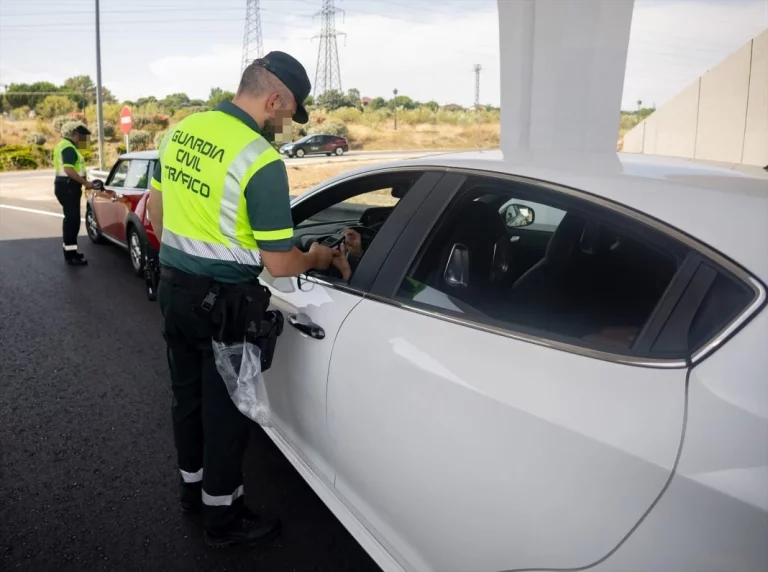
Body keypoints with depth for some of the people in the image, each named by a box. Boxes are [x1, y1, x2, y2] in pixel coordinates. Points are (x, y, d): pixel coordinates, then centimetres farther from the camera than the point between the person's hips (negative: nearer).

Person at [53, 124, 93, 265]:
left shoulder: (64, 145, 17)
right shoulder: (68, 148, -17)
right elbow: (69, 170, -26)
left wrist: (83, 182, 21)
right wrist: (85, 183, -21)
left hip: (66, 186, 11)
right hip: (68, 187, -11)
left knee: (71, 218, 16)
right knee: (72, 219, -9)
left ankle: (69, 250, 23)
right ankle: (70, 255, -8)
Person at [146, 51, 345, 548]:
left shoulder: (181, 131, 2)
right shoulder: (261, 160, -22)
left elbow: (156, 208, 14)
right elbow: (279, 264, -19)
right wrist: (317, 258, 1)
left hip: (173, 287, 8)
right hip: (222, 302, -8)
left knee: (188, 395, 22)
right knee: (225, 409, 8)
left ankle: (193, 487, 41)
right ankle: (223, 518, 26)